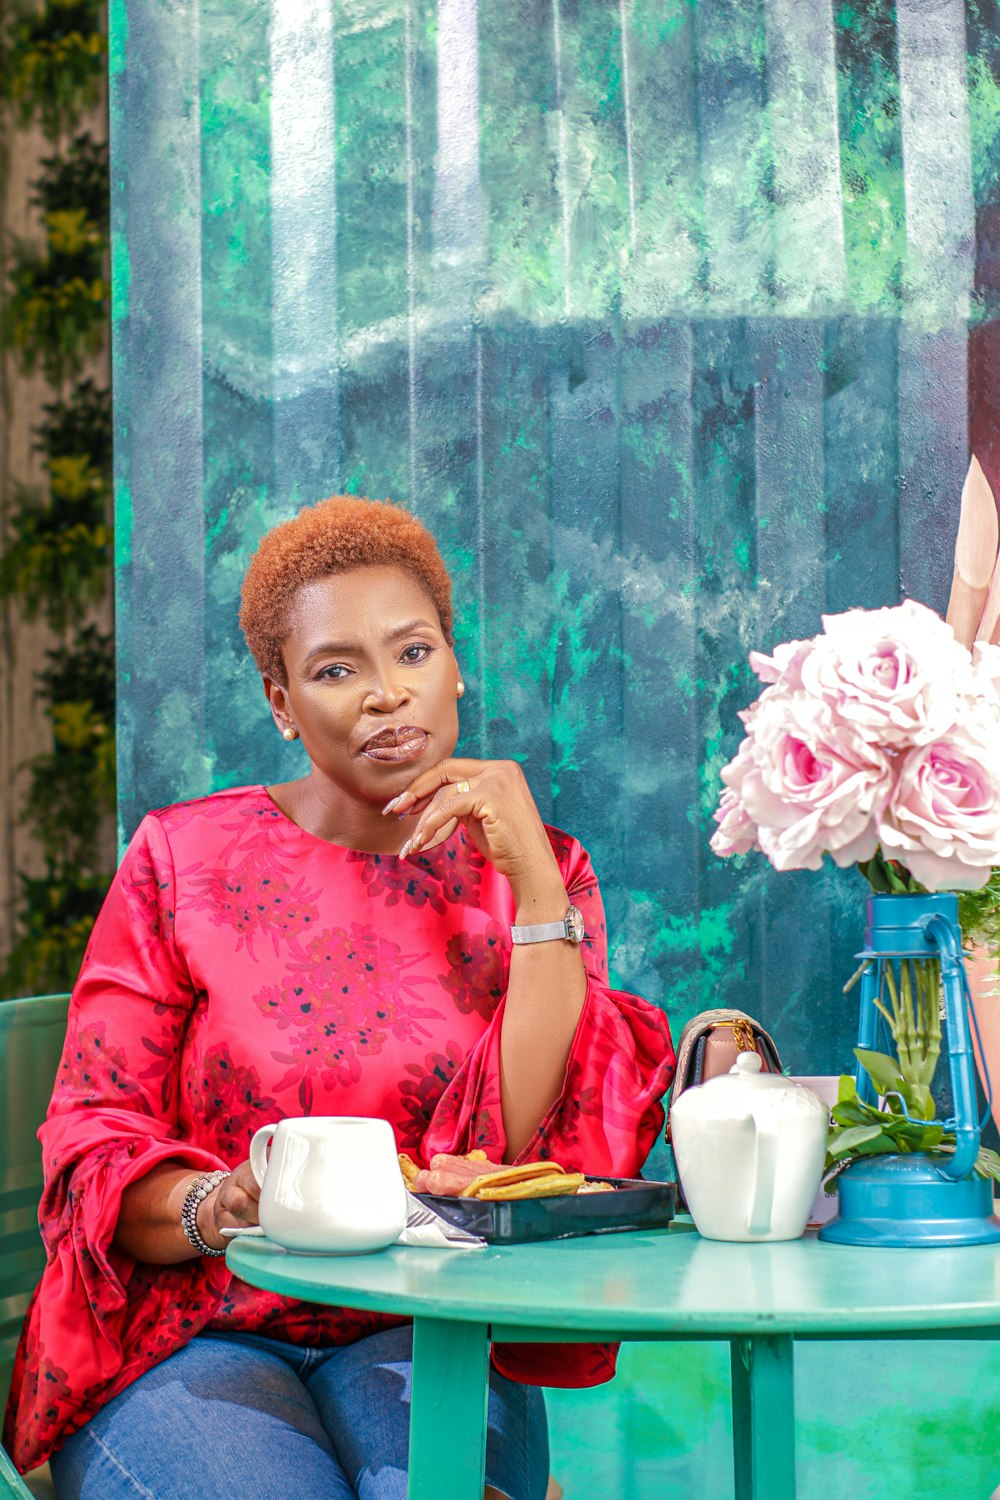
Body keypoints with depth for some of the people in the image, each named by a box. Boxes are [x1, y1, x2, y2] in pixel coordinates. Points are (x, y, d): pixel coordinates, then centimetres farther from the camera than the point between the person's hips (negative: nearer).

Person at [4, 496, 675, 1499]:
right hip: (196, 1332, -1)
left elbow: (536, 1150, -7)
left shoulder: (532, 873, 6)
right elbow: (91, 1145, -1)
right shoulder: (184, 858, 3)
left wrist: (535, 882, -11)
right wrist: (217, 1206, -22)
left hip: (419, 1340, 1)